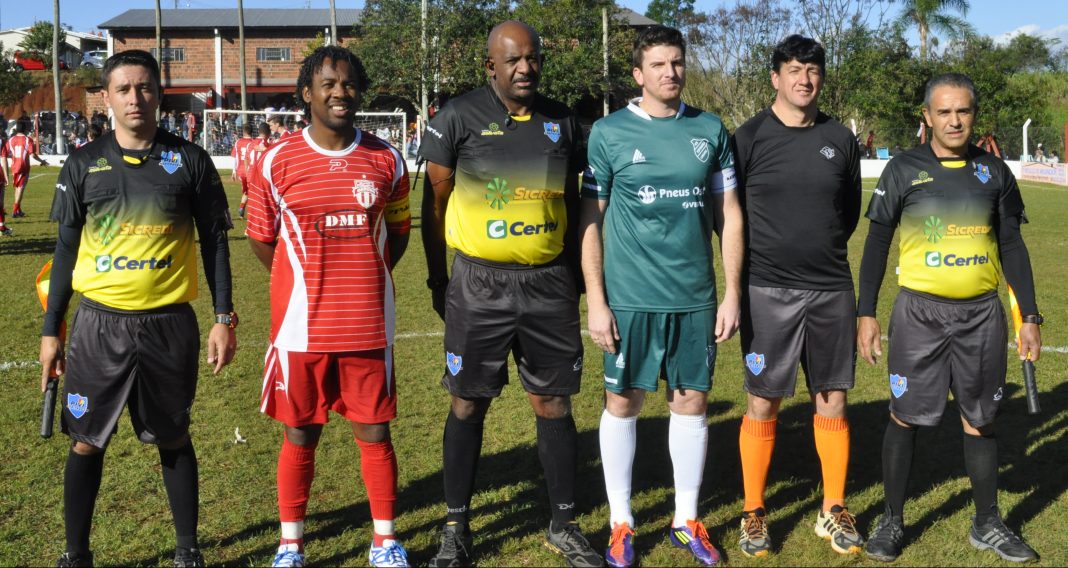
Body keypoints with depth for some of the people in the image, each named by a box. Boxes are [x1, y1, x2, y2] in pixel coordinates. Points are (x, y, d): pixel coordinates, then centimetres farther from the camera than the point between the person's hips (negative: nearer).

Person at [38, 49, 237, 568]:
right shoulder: (84, 164, 4)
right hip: (98, 324, 1)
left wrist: (224, 318, -3)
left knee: (174, 439, 10)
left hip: (169, 324, -1)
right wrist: (51, 329, 6)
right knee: (85, 443, 7)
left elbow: (214, 242, 3)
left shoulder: (189, 161, 0)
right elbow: (66, 249, 8)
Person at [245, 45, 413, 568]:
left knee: (374, 432, 8)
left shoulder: (386, 161, 2)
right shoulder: (276, 161, -4)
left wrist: (363, 277, 7)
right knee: (299, 435, 10)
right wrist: (307, 283, 9)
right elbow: (261, 239, 6)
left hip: (368, 326, 1)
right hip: (302, 326, -1)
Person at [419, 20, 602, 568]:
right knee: (468, 404, 5)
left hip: (549, 285, 3)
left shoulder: (561, 122, 8)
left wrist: (574, 275, 13)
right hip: (479, 285, -3)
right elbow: (436, 203, 2)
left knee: (554, 404, 7)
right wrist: (437, 279, 0)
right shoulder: (459, 117, -3)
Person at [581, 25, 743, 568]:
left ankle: (687, 519, 25)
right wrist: (596, 301, -6)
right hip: (630, 296, -2)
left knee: (691, 401, 9)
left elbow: (728, 217, 10)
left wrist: (732, 293, 5)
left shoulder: (710, 130, 6)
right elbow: (590, 221, -1)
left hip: (696, 297, 2)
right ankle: (620, 523, 21)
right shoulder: (609, 132, -1)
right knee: (622, 402, 6)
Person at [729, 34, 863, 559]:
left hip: (832, 289, 3)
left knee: (832, 399, 8)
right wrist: (755, 259, 7)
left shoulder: (840, 139, 6)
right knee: (762, 402, 2)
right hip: (768, 292, -3)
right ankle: (753, 513, 15)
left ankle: (834, 510, 22)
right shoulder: (749, 137, -3)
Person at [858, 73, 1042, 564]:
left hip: (982, 314, 2)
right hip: (919, 312, -2)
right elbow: (877, 244, 0)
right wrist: (866, 312, -5)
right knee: (905, 416, 2)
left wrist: (1030, 316, 5)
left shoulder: (994, 171, 6)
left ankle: (987, 524, 23)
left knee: (980, 420, 10)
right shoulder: (904, 169, -1)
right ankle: (891, 521, 15)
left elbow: (1012, 246, 10)